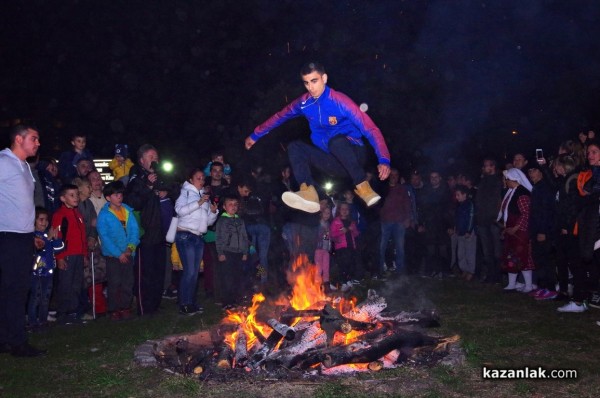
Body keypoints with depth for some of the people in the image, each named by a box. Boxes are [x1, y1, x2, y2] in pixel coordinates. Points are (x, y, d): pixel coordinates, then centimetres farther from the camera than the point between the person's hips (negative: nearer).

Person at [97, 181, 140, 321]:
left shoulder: (128, 211, 6)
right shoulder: (104, 215, -5)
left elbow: (135, 230, 3)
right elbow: (105, 237, -9)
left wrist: (131, 247, -13)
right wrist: (118, 254, -14)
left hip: (128, 254, 4)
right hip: (113, 255, -4)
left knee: (128, 283, 8)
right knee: (114, 283, 0)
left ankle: (126, 308, 18)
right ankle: (114, 310, 9)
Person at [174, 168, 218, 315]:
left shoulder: (205, 197, 18)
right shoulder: (186, 193, 1)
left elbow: (209, 221, 19)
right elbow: (180, 210, -17)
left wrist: (213, 211, 0)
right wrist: (198, 203, -22)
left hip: (199, 237, 7)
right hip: (185, 236, -6)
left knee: (195, 272, 9)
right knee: (189, 271, -11)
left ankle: (192, 303, 16)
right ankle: (184, 305, -5)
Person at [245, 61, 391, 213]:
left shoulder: (339, 101, -18)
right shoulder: (304, 103, 0)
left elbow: (370, 129, -25)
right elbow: (279, 117, 17)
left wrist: (384, 160, -38)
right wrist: (255, 135, 22)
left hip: (353, 156, -5)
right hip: (333, 162, 6)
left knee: (336, 140, -36)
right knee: (294, 147, -15)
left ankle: (363, 186, -27)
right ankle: (309, 191, -38)